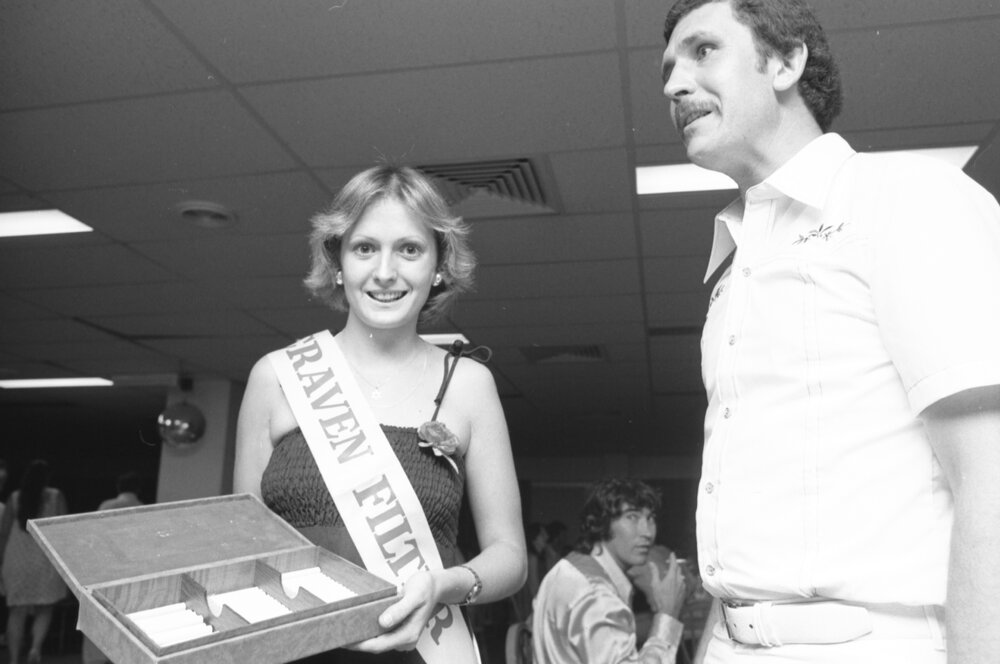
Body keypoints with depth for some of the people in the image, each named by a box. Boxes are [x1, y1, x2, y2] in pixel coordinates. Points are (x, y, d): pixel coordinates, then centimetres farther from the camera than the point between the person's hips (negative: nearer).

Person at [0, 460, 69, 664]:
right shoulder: (55, 497, -6)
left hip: (17, 561, 2)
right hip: (46, 561, -2)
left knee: (17, 612, 9)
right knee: (44, 610, 12)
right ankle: (36, 646, -8)